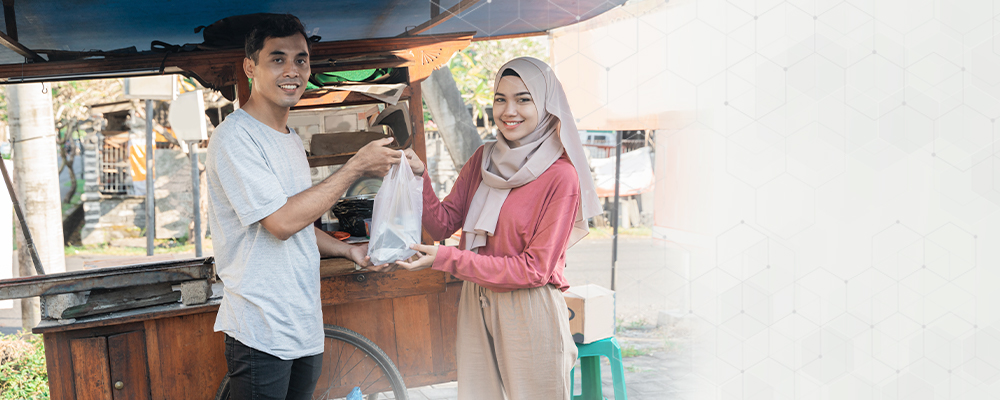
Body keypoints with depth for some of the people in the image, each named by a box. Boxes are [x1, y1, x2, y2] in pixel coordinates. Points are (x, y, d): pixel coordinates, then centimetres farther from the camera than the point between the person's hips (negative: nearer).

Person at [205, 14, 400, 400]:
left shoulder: (292, 140, 16)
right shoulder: (234, 137, -13)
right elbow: (281, 222, -22)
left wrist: (349, 250, 7)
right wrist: (356, 166, -16)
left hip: (306, 330, 8)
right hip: (261, 335, -8)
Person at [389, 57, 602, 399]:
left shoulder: (561, 177, -14)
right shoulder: (483, 159, 6)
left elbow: (535, 269, -17)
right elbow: (443, 225, 4)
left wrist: (446, 259, -20)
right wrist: (418, 177, -13)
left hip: (529, 315, -5)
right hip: (475, 306, 6)